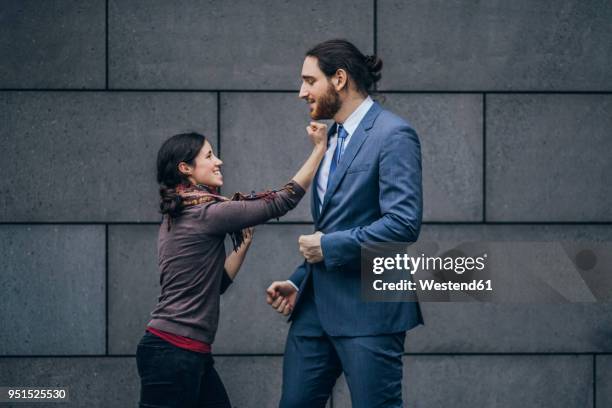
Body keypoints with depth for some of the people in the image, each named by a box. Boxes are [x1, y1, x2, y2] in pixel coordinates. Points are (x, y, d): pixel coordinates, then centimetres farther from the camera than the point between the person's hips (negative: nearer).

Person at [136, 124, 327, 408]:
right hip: (173, 354, -9)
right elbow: (282, 202, -11)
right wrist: (320, 148, -6)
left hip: (190, 354, 9)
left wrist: (243, 243, 12)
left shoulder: (177, 217, 15)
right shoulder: (205, 213, -13)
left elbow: (216, 283, 19)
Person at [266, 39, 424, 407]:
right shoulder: (332, 139, 17)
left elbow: (404, 224, -21)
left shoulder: (393, 135, -11)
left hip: (368, 308, -9)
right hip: (317, 306, 9)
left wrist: (329, 247, -14)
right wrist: (298, 281, 11)